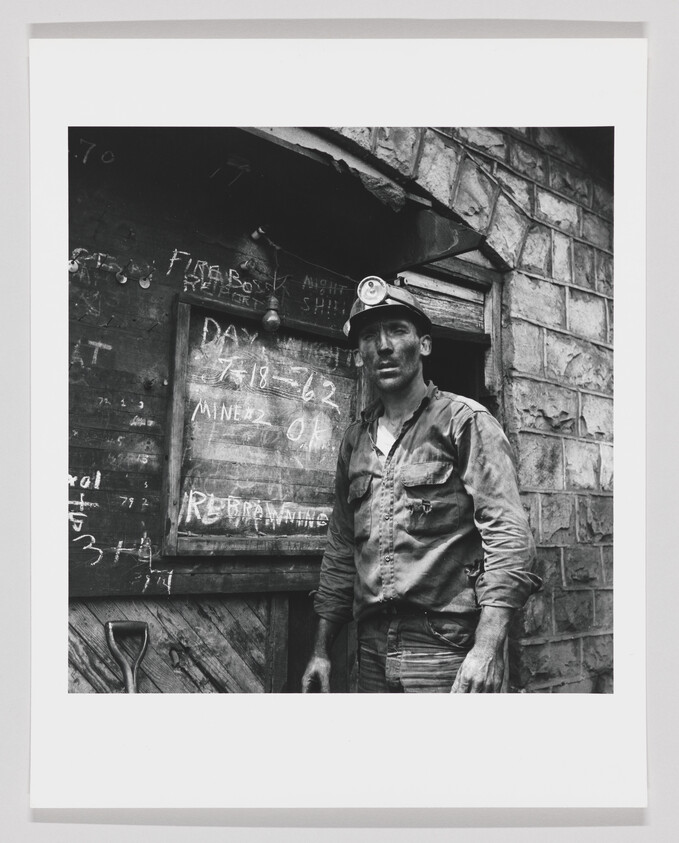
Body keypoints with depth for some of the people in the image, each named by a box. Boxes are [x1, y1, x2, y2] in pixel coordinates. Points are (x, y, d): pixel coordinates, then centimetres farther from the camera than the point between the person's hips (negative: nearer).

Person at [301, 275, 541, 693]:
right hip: (373, 649, 6)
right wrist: (321, 651, 13)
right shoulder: (355, 439, 11)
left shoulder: (464, 420, -5)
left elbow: (508, 536, -13)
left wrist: (488, 647, -23)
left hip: (445, 646, -5)